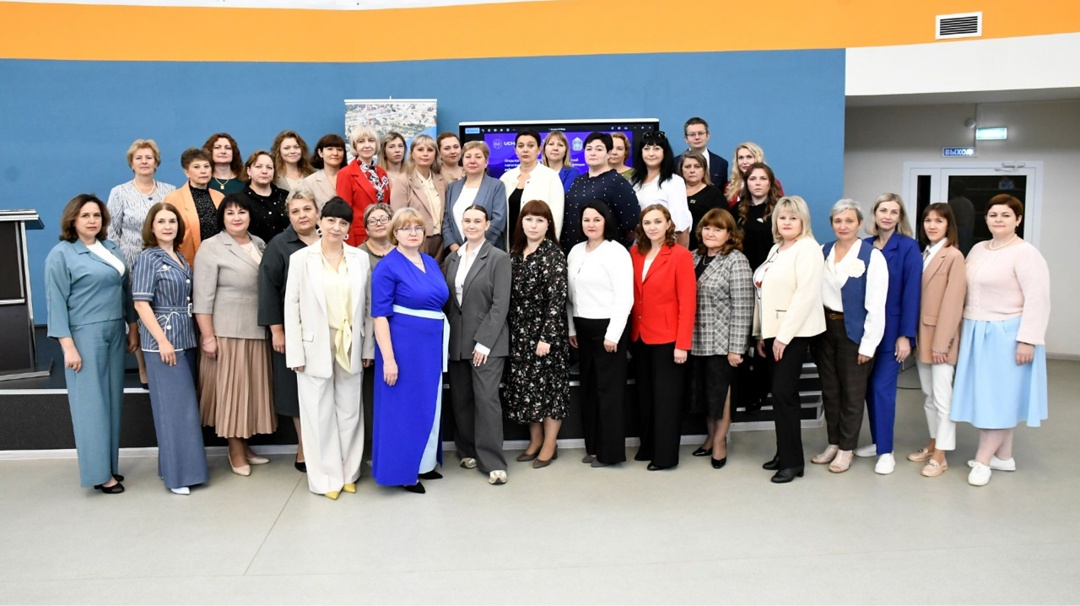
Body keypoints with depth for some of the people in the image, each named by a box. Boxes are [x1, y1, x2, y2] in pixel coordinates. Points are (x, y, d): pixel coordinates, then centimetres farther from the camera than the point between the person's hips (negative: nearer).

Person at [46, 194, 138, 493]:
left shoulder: (112, 249, 12)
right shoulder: (61, 254, -4)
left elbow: (125, 289, 17)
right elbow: (56, 302, -8)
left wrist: (133, 328, 13)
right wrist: (68, 346, -14)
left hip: (115, 334, 6)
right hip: (84, 335, -6)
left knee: (112, 400, 9)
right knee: (91, 402, -3)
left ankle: (110, 465, 19)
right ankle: (99, 473, 3)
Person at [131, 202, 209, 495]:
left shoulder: (181, 258, 13)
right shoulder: (148, 258, -7)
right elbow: (141, 303, -14)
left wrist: (193, 336, 10)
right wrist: (162, 340, -19)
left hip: (185, 339, 7)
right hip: (163, 341, -7)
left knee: (185, 403, 12)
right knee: (175, 405, -5)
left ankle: (187, 465, 22)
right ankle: (177, 474, 3)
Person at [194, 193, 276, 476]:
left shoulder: (260, 244, 11)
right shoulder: (211, 248, -7)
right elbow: (203, 297, -11)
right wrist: (207, 336, -15)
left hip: (257, 330, 6)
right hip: (226, 332, -6)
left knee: (252, 387, 11)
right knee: (231, 388, 2)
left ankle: (244, 445, 24)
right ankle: (235, 451, 12)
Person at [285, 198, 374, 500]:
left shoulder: (360, 258, 4)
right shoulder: (301, 258, -2)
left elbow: (367, 305, 6)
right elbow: (292, 306, -3)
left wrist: (368, 347, 4)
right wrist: (295, 352, -7)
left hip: (350, 348, 2)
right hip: (316, 347, -2)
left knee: (349, 411, 10)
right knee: (320, 414, 5)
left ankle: (348, 473, 23)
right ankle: (326, 477, 17)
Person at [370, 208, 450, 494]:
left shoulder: (432, 263, 10)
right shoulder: (387, 267, -10)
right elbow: (380, 316, -14)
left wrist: (441, 344, 11)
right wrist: (388, 358, -20)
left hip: (431, 345, 7)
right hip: (403, 346, -7)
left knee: (429, 404, 14)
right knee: (403, 406, 1)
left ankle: (423, 463, 28)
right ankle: (401, 470, 13)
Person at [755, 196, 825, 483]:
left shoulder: (807, 248, -10)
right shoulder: (776, 249, 15)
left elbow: (805, 295, -19)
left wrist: (783, 335, -19)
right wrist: (762, 333, 13)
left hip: (794, 332, -8)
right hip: (776, 330, 8)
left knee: (783, 393, -9)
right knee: (781, 393, 10)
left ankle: (792, 461, 0)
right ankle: (784, 453, 19)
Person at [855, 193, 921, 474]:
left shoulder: (908, 247, -8)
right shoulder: (865, 246, 5)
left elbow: (911, 292, -11)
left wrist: (906, 335, -14)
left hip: (892, 329, -5)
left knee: (883, 387, -4)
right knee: (869, 387, 11)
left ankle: (886, 451, 6)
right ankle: (877, 441, 25)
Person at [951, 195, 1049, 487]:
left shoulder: (1025, 253, -12)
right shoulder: (978, 249, 11)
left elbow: (1037, 300, -17)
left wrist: (1027, 339, -20)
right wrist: (965, 329, 14)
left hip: (1005, 335, -8)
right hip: (976, 334, 8)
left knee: (999, 396, 0)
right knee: (987, 395, 13)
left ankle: (983, 461, 6)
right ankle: (1004, 457, 25)